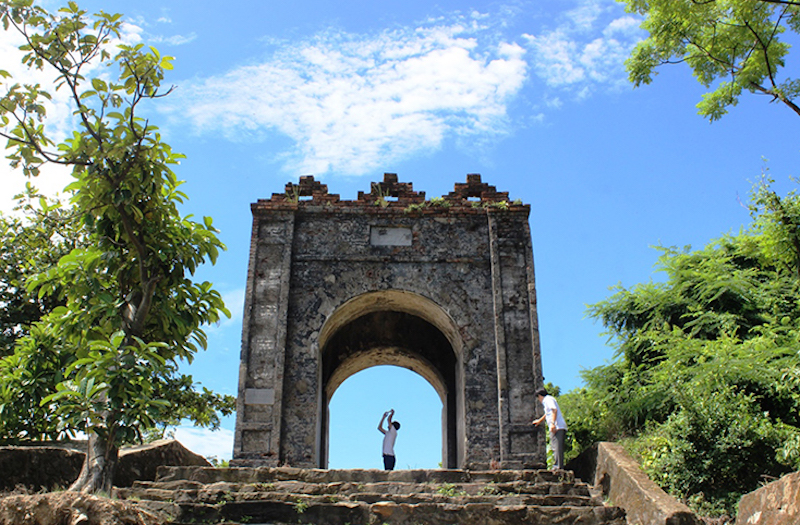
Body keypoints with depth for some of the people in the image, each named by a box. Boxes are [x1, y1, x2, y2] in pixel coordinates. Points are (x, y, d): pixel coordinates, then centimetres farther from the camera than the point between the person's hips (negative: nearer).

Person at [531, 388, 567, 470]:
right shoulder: (548, 400, 29)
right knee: (555, 447, 8)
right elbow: (547, 414, 47)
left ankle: (558, 466, -18)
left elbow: (554, 410, -18)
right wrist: (539, 421, 61)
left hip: (557, 427, -10)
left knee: (556, 447, -13)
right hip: (562, 428, 10)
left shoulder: (548, 399, 0)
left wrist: (552, 423, -28)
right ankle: (560, 466, 6)